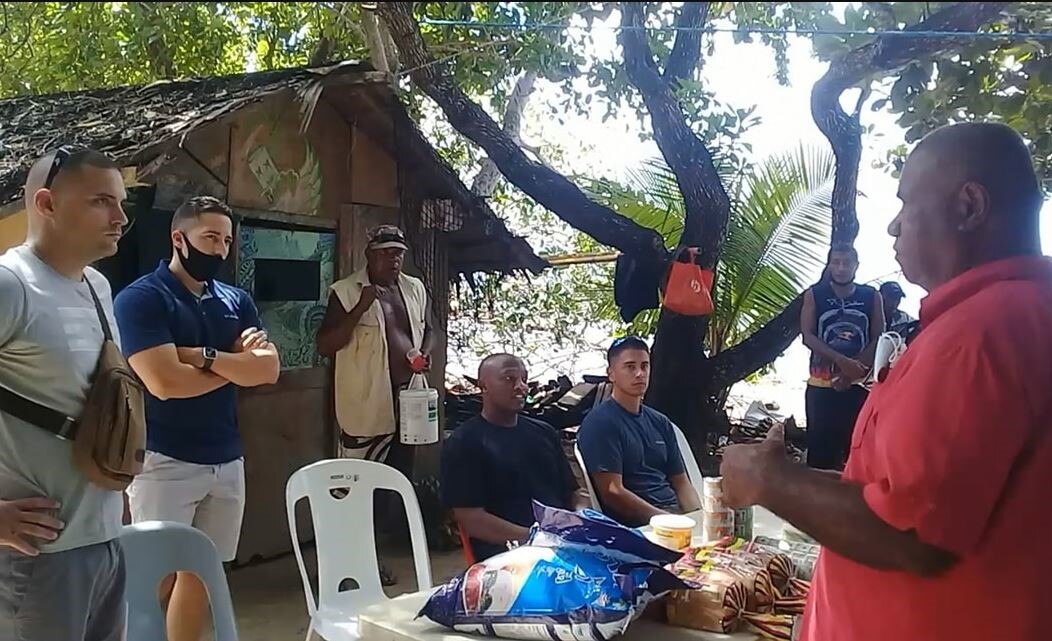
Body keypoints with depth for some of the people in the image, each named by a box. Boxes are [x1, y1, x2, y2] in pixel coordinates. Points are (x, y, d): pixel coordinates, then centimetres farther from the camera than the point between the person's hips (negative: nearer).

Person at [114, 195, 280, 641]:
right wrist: (238, 362, -6)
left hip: (227, 459, 6)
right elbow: (165, 382, -20)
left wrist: (205, 357, -14)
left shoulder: (237, 301, 10)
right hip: (164, 462, -6)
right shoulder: (140, 298, -8)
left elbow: (269, 370, -1)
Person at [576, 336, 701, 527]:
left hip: (676, 511, 7)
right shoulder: (599, 423, -5)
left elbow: (681, 482, 18)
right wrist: (666, 519, -17)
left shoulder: (660, 422, 18)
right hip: (636, 524, -7)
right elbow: (613, 492, -12)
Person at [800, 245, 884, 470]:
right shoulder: (814, 295, 2)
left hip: (859, 384, 1)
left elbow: (878, 340, 0)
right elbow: (808, 337, -6)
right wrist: (843, 362, -19)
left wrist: (850, 374, -12)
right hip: (822, 384, -1)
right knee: (820, 448, 2)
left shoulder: (872, 297, 4)